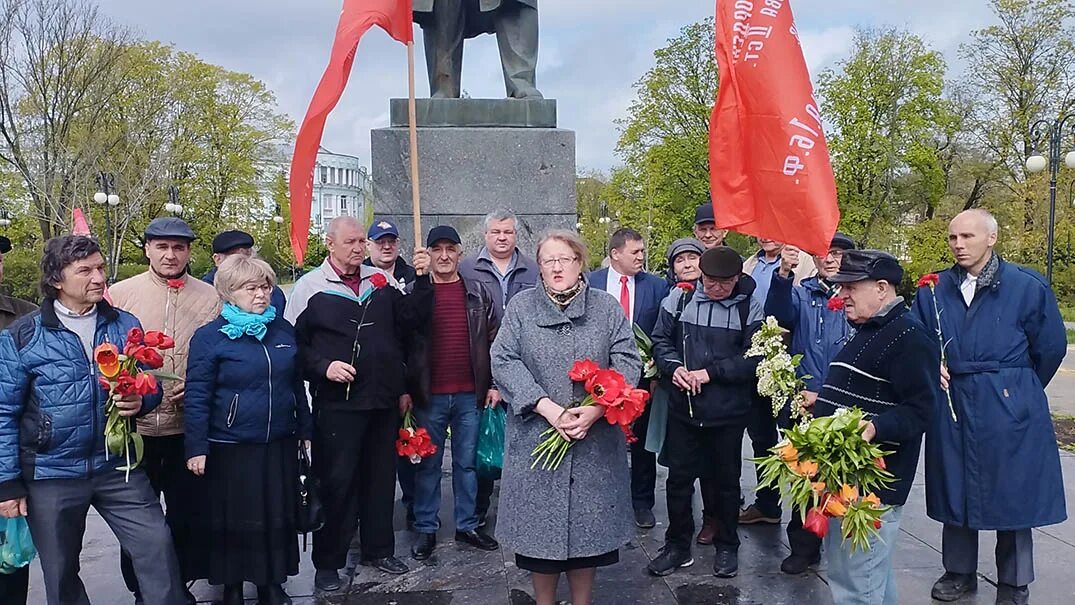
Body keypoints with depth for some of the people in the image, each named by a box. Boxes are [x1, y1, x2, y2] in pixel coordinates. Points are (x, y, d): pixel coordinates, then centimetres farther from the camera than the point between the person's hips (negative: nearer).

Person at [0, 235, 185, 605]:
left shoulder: (126, 325, 2)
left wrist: (140, 401, -13)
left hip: (117, 465, 2)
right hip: (51, 474, -1)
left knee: (157, 546, -5)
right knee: (60, 574, 13)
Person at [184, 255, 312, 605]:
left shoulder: (283, 330, 6)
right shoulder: (210, 337, -8)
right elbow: (197, 396, -10)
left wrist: (305, 429, 14)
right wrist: (197, 448, -13)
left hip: (279, 445, 4)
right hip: (231, 448, -4)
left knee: (278, 517, 12)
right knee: (233, 521, 8)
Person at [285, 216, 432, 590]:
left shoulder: (382, 281, 8)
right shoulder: (310, 287, -1)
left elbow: (413, 321, 2)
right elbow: (293, 342, -2)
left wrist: (422, 280, -9)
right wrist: (324, 367, -15)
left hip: (385, 401, 4)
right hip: (337, 403, -4)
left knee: (381, 477, 15)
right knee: (336, 482, 3)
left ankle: (378, 549, 31)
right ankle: (327, 563, 18)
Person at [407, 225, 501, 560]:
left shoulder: (477, 293, 5)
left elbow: (495, 339, 7)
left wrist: (494, 383, 2)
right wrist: (404, 391, -4)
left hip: (470, 394, 2)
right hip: (428, 395, -1)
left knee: (467, 462, 11)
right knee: (428, 464, 9)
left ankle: (467, 525, 24)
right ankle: (426, 529, 21)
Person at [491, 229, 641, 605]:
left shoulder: (607, 309, 5)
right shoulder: (521, 307, 4)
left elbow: (627, 362, -2)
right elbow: (504, 362, -6)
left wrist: (596, 410, -16)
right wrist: (548, 409, -17)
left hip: (595, 443, 1)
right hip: (537, 438, 0)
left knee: (589, 525, 8)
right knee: (541, 527, 6)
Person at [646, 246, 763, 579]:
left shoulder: (749, 307, -5)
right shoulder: (679, 298, -1)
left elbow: (753, 359, -10)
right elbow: (660, 339, 5)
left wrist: (711, 372, -18)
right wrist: (673, 367, -14)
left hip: (728, 412, -1)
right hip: (682, 406, 1)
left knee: (726, 479, 14)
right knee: (679, 477, 10)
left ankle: (727, 547, 32)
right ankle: (678, 546, 27)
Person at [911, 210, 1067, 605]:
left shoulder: (1027, 287, -6)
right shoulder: (934, 290, 3)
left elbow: (1051, 347, 2)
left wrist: (1017, 389, 10)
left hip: (1009, 408, -3)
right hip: (951, 406, 3)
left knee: (1012, 493, 6)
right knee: (955, 489, 11)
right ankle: (959, 571, 28)